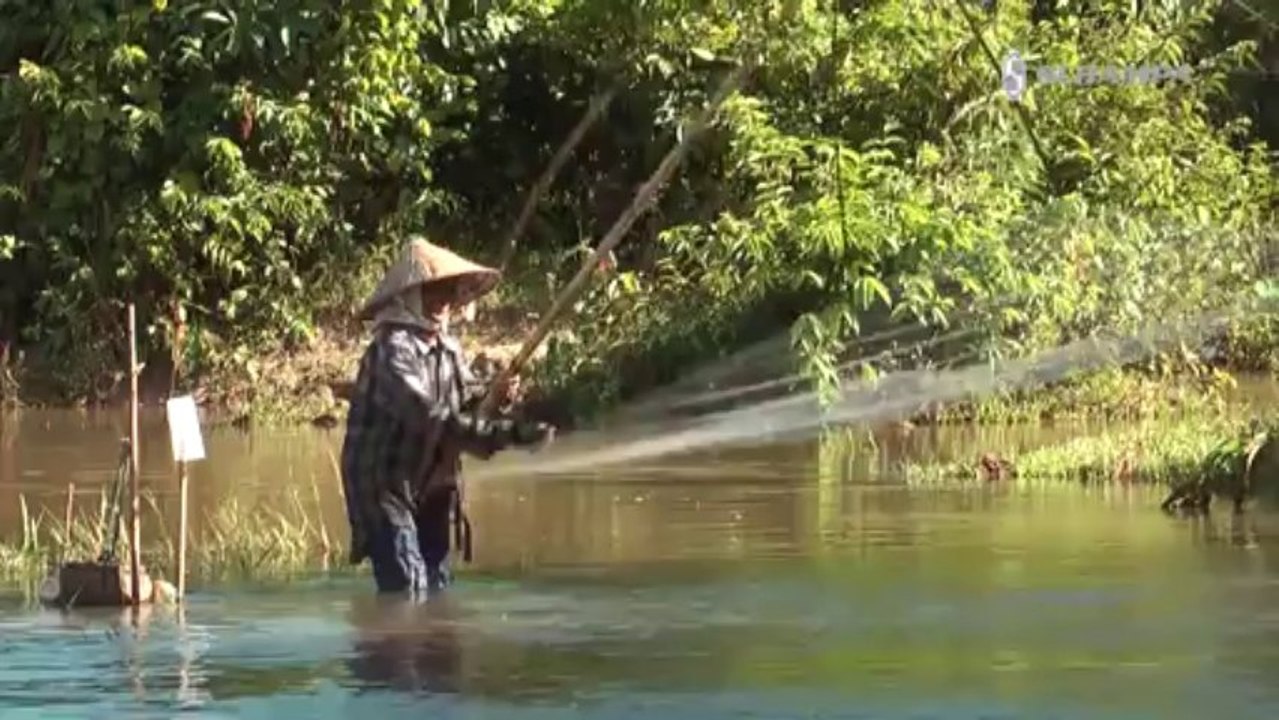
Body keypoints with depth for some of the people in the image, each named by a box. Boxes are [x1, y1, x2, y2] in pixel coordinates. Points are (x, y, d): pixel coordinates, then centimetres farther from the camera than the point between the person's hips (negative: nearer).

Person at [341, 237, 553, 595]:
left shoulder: (447, 348, 5)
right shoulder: (392, 350, -23)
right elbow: (432, 420, -33)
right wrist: (506, 434, -39)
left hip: (430, 489, 9)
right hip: (384, 487, -9)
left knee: (436, 589, 11)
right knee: (407, 594, -16)